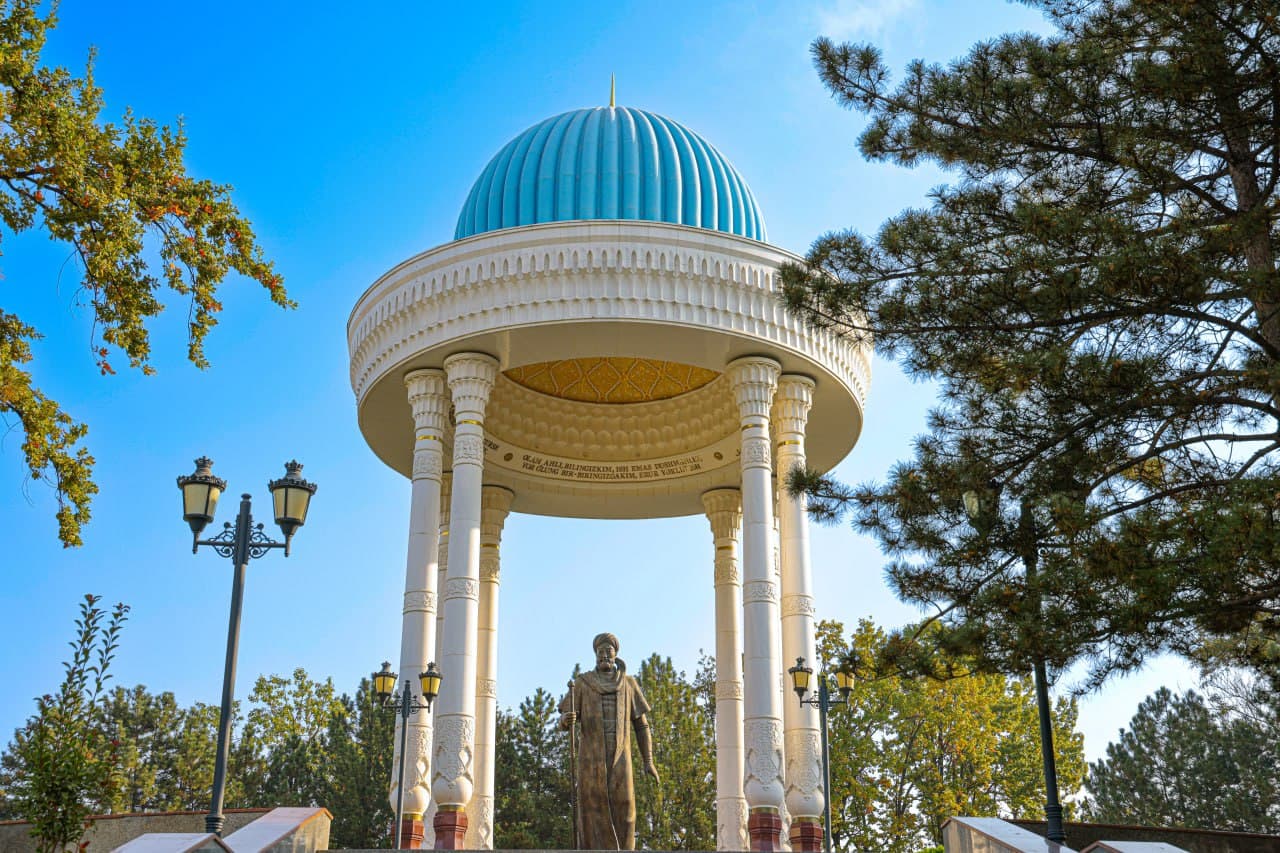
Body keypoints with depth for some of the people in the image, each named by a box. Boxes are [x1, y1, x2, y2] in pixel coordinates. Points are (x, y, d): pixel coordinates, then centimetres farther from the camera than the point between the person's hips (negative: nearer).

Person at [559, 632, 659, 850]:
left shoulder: (628, 684, 10)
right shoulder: (582, 683, 5)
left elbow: (641, 724, 12)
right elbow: (564, 723, -1)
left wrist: (648, 762, 4)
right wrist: (566, 719, -27)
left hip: (619, 759, 1)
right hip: (591, 758, -1)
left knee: (623, 812, -7)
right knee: (592, 813, -7)